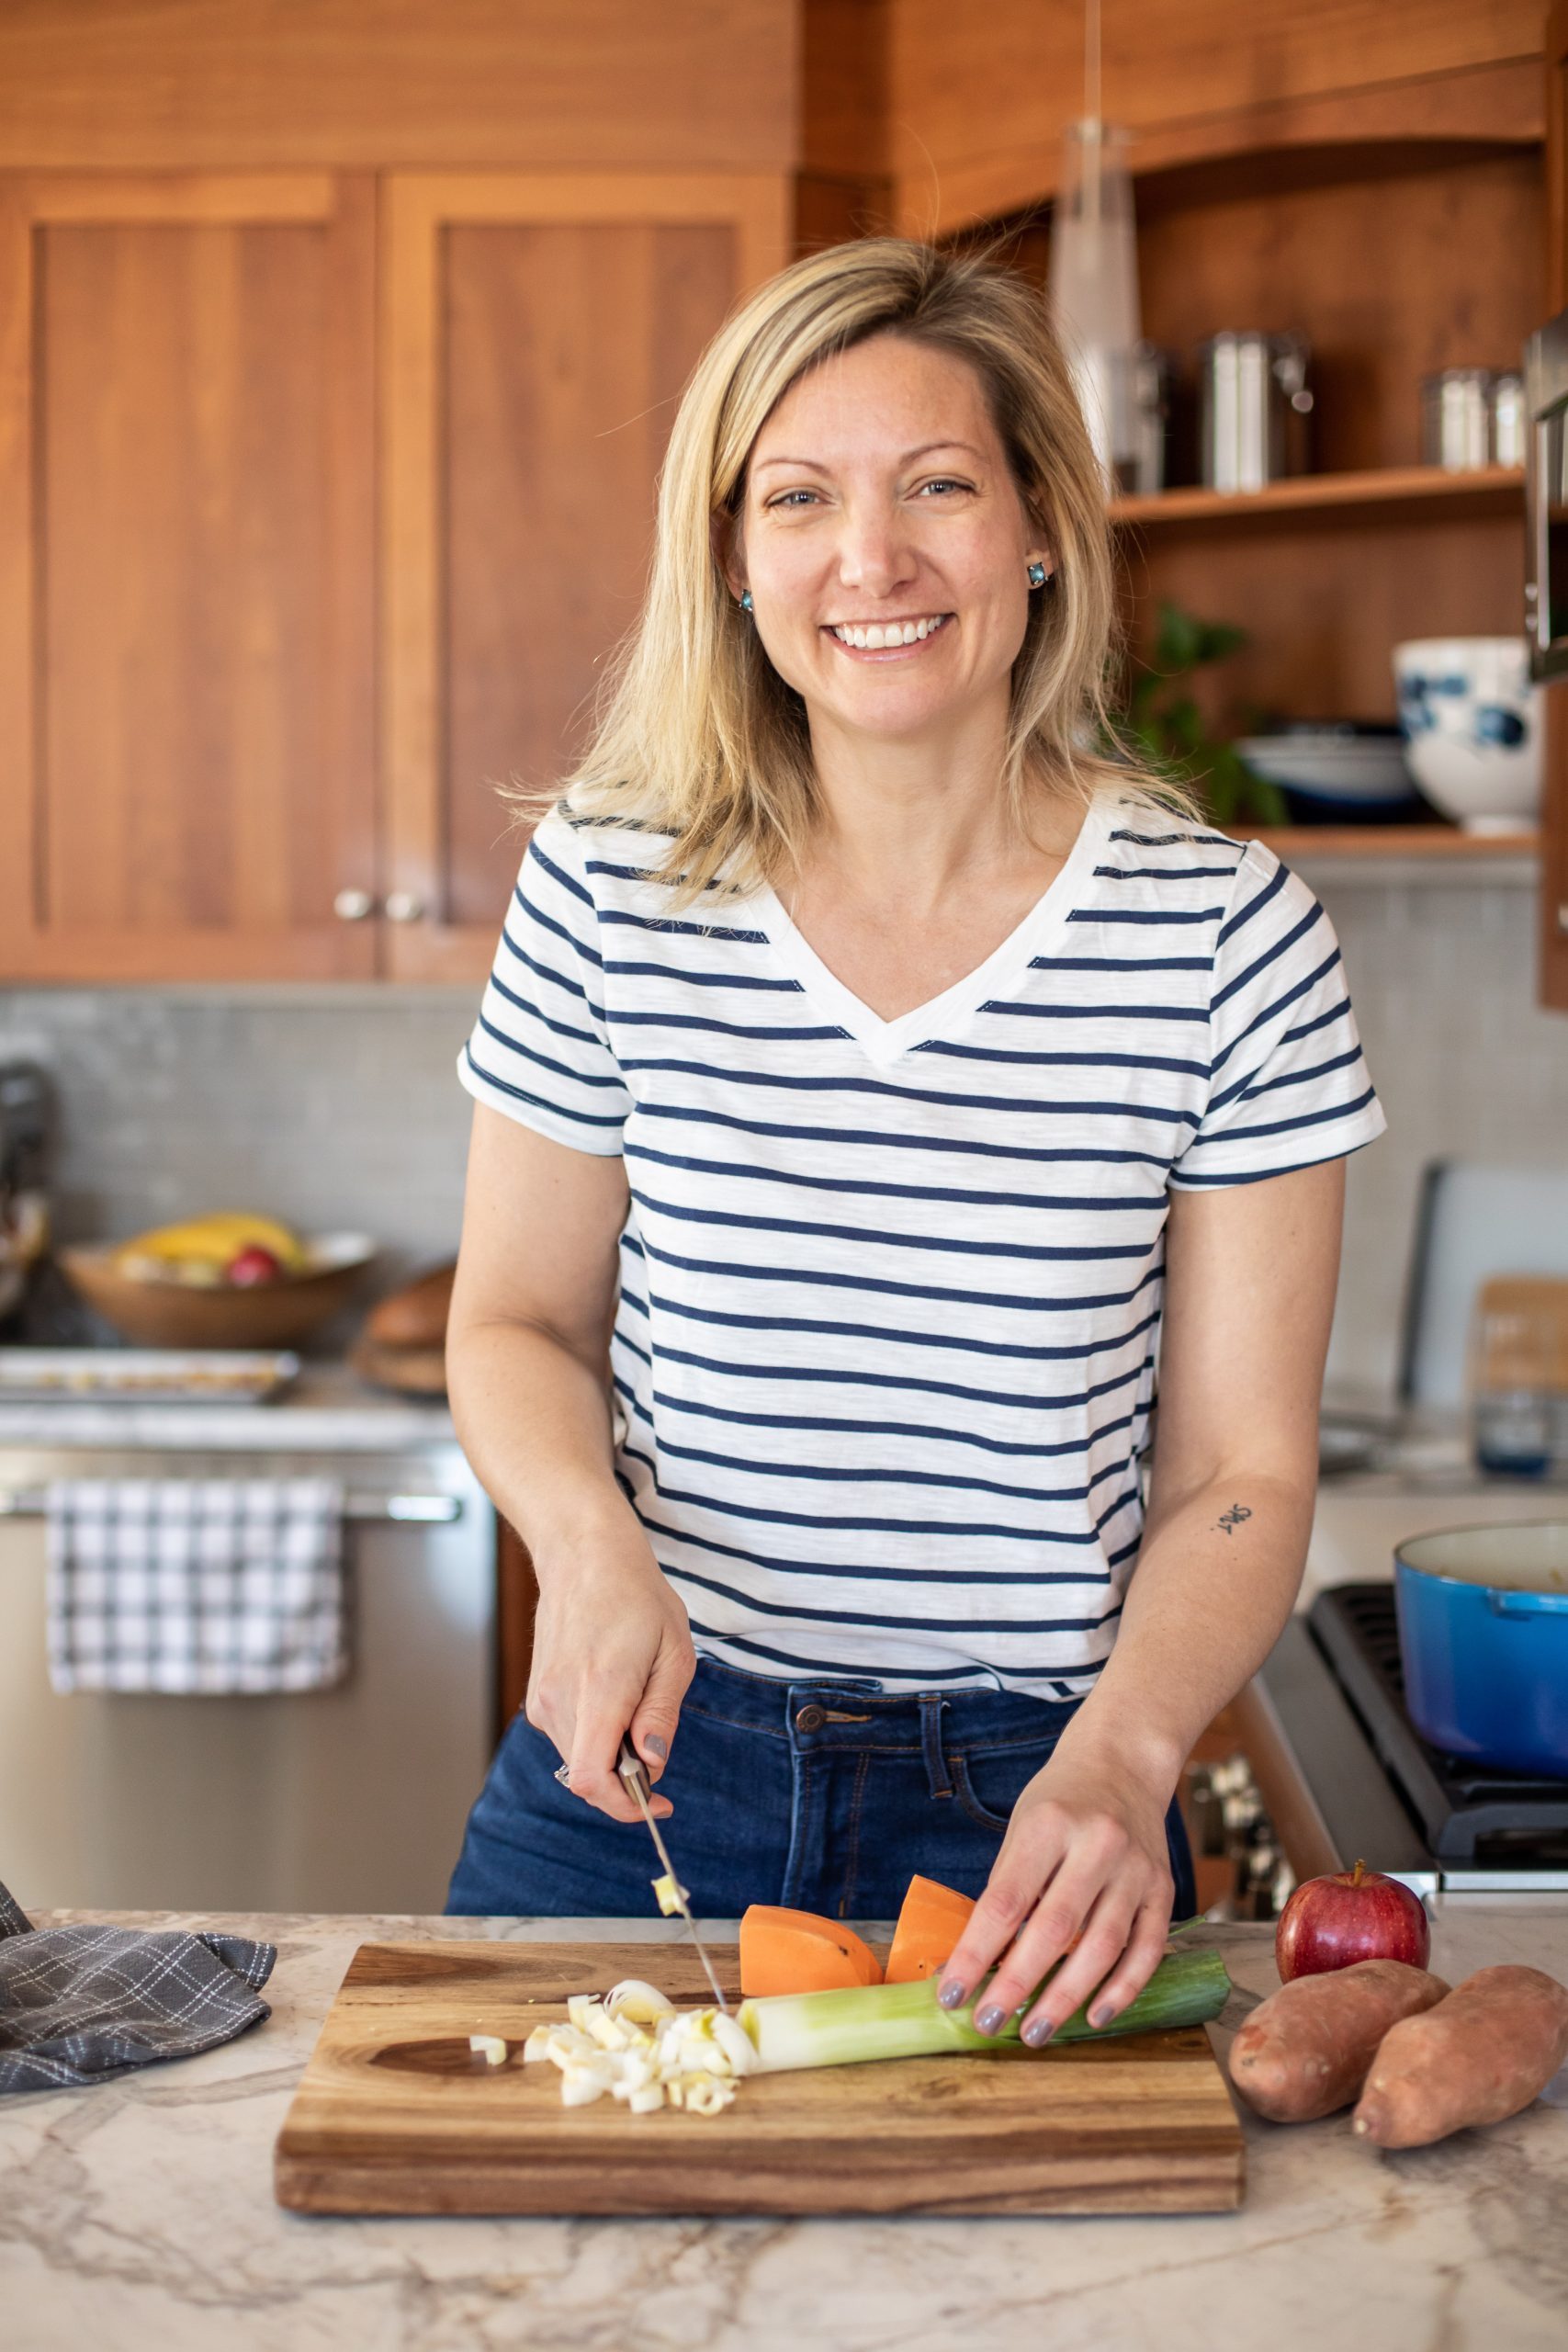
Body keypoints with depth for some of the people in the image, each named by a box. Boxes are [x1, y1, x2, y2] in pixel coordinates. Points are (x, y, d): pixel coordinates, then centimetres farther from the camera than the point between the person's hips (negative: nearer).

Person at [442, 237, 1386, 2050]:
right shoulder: (611, 884, -5)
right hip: (644, 1767, 2)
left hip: (1026, 1826, -1)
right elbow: (518, 1317, 6)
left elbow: (1242, 1473, -6)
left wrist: (1120, 1760, -22)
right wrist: (589, 1544, -14)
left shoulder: (1228, 933, -9)